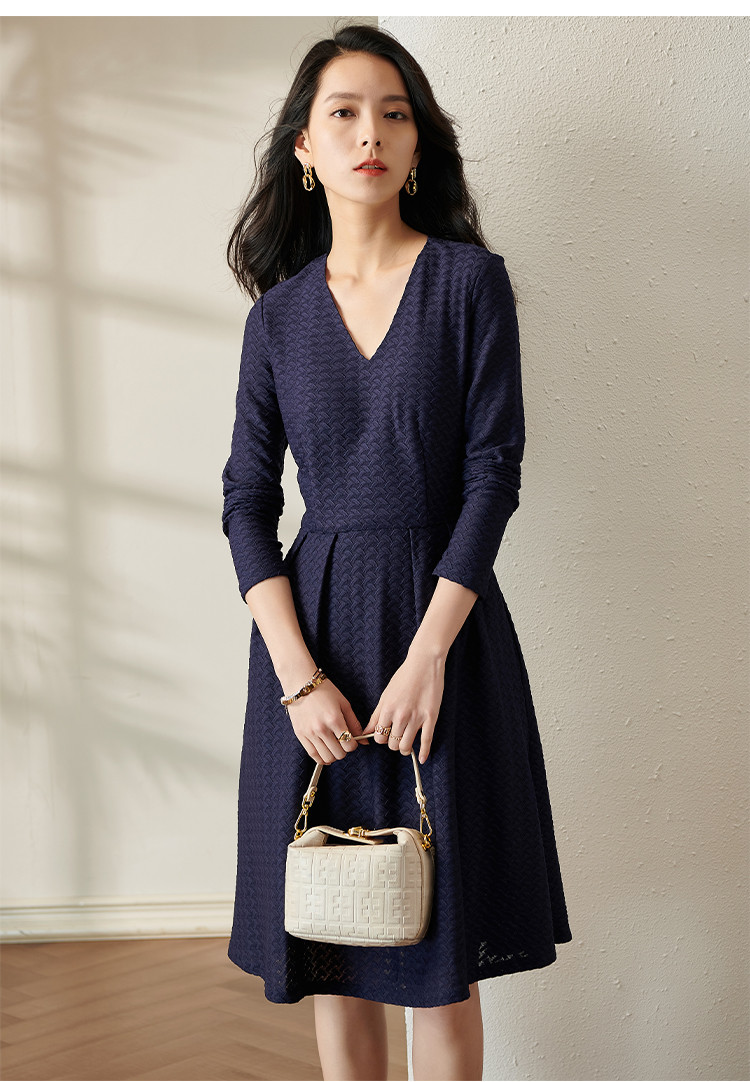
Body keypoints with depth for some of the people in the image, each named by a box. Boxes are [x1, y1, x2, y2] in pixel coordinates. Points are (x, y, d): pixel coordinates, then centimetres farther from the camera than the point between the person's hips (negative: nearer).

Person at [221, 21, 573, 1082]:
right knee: (333, 949, 10)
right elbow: (246, 500, 3)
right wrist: (298, 673, -10)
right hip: (313, 623, 2)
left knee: (440, 953, 6)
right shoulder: (279, 313, 6)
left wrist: (426, 655, -14)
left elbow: (493, 471, -7)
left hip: (443, 615, -2)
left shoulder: (470, 279, -1)